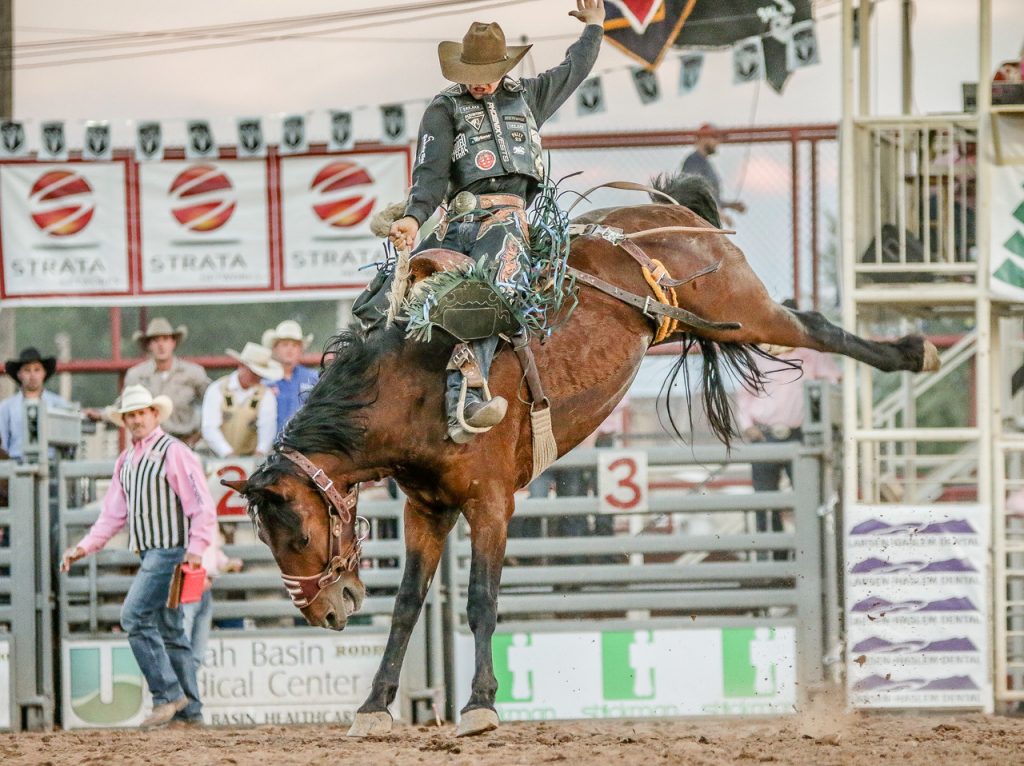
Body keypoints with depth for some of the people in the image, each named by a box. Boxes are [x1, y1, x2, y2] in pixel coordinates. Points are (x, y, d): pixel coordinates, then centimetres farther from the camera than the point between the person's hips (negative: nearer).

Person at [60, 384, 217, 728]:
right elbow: (113, 515, 17)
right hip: (150, 554, 9)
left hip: (170, 550, -9)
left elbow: (202, 506, -13)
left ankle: (168, 694, -13)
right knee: (169, 630, 10)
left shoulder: (173, 452, -10)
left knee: (135, 616, -17)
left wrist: (196, 548, -23)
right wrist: (84, 547, 6)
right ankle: (189, 710, 13)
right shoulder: (126, 460, 15)